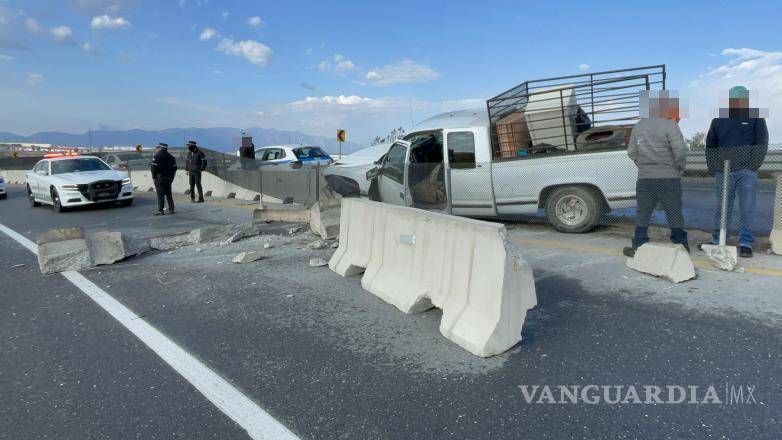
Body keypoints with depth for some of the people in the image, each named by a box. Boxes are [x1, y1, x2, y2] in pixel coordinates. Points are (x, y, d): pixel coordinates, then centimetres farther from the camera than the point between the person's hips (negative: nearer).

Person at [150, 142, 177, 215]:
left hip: (159, 178, -6)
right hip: (168, 178, 6)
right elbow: (174, 167, 12)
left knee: (160, 194, -6)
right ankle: (171, 209, 14)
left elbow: (153, 167, -13)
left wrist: (154, 176, -4)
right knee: (169, 194, 13)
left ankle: (160, 210, -7)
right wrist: (171, 177, 16)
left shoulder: (157, 156, -8)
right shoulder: (170, 156, 11)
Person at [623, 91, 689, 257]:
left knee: (643, 213, 9)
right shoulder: (670, 125, -10)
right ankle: (681, 246, 16)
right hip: (669, 177, -4)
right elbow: (680, 151, -16)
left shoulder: (639, 126, 9)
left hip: (644, 178, 4)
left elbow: (631, 151, 12)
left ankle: (638, 246, 9)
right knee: (674, 213, 7)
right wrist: (681, 167, 1)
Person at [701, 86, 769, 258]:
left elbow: (761, 145, 2)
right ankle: (717, 241, 13)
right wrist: (713, 167, 4)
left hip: (747, 172, -2)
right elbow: (710, 146, 15)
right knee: (722, 209, 6)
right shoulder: (718, 121, 12)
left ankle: (746, 244, 4)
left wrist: (752, 166, -8)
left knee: (747, 209, -3)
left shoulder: (756, 119, 7)